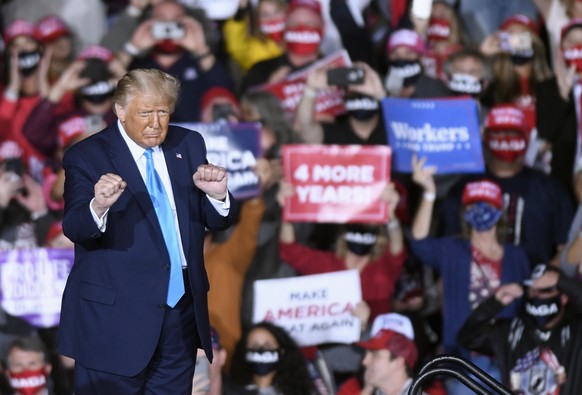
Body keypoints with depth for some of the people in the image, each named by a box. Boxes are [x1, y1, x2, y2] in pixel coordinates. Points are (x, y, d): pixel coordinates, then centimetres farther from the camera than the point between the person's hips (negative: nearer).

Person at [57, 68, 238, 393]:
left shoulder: (189, 146, 9)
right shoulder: (87, 156, -6)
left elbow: (218, 221, 10)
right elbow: (75, 230, -18)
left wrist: (217, 195, -13)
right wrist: (98, 206, -40)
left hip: (182, 306, 5)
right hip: (116, 312, -5)